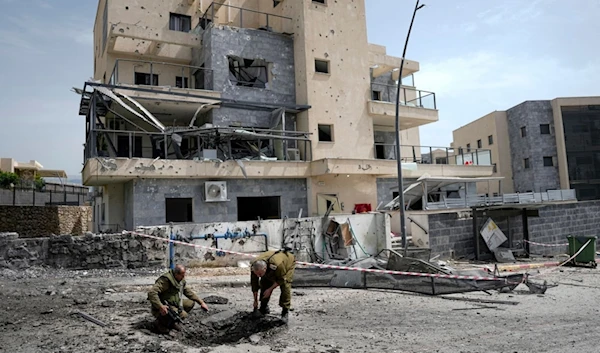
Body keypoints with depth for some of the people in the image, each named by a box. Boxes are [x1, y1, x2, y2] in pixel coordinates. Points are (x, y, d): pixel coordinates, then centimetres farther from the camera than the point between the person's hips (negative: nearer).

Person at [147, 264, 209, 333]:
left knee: (191, 303, 1)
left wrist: (201, 302, 9)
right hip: (163, 308, -9)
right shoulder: (165, 280, -23)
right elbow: (151, 292, -32)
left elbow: (187, 291, 16)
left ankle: (172, 322, 9)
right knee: (183, 314, -27)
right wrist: (160, 307, -40)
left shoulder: (181, 280, 4)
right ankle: (160, 322, -7)